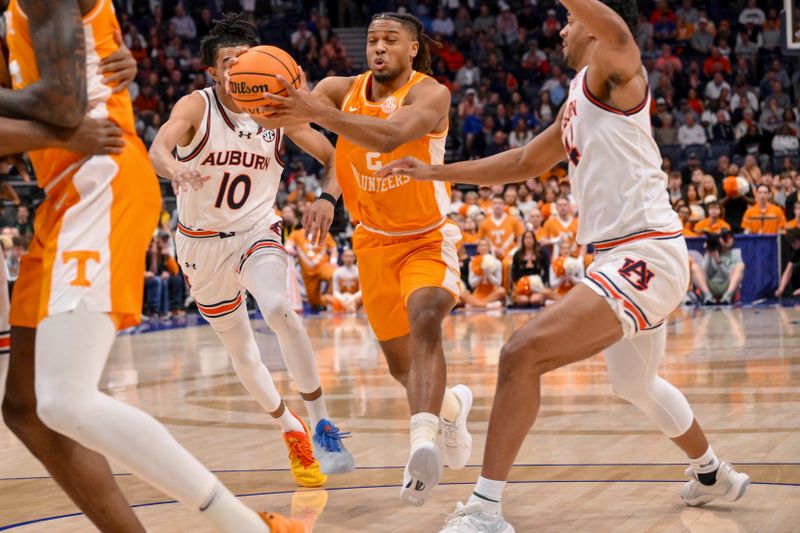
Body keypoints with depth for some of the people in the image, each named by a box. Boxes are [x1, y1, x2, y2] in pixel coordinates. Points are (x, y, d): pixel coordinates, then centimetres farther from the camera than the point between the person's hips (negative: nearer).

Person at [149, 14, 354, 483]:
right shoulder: (196, 106, -13)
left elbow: (332, 156, 5)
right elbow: (158, 148, -32)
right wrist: (174, 170, -55)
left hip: (258, 233, -1)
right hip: (204, 243, 1)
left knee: (278, 309, -31)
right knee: (241, 350, 11)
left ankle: (322, 425, -22)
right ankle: (291, 429, 35)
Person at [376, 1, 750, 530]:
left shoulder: (614, 70, -7)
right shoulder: (579, 102, 20)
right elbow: (525, 162, 30)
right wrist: (435, 172, 30)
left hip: (644, 255, -11)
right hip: (631, 259, 11)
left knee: (523, 354, -20)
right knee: (637, 384, 31)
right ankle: (714, 476, 53)